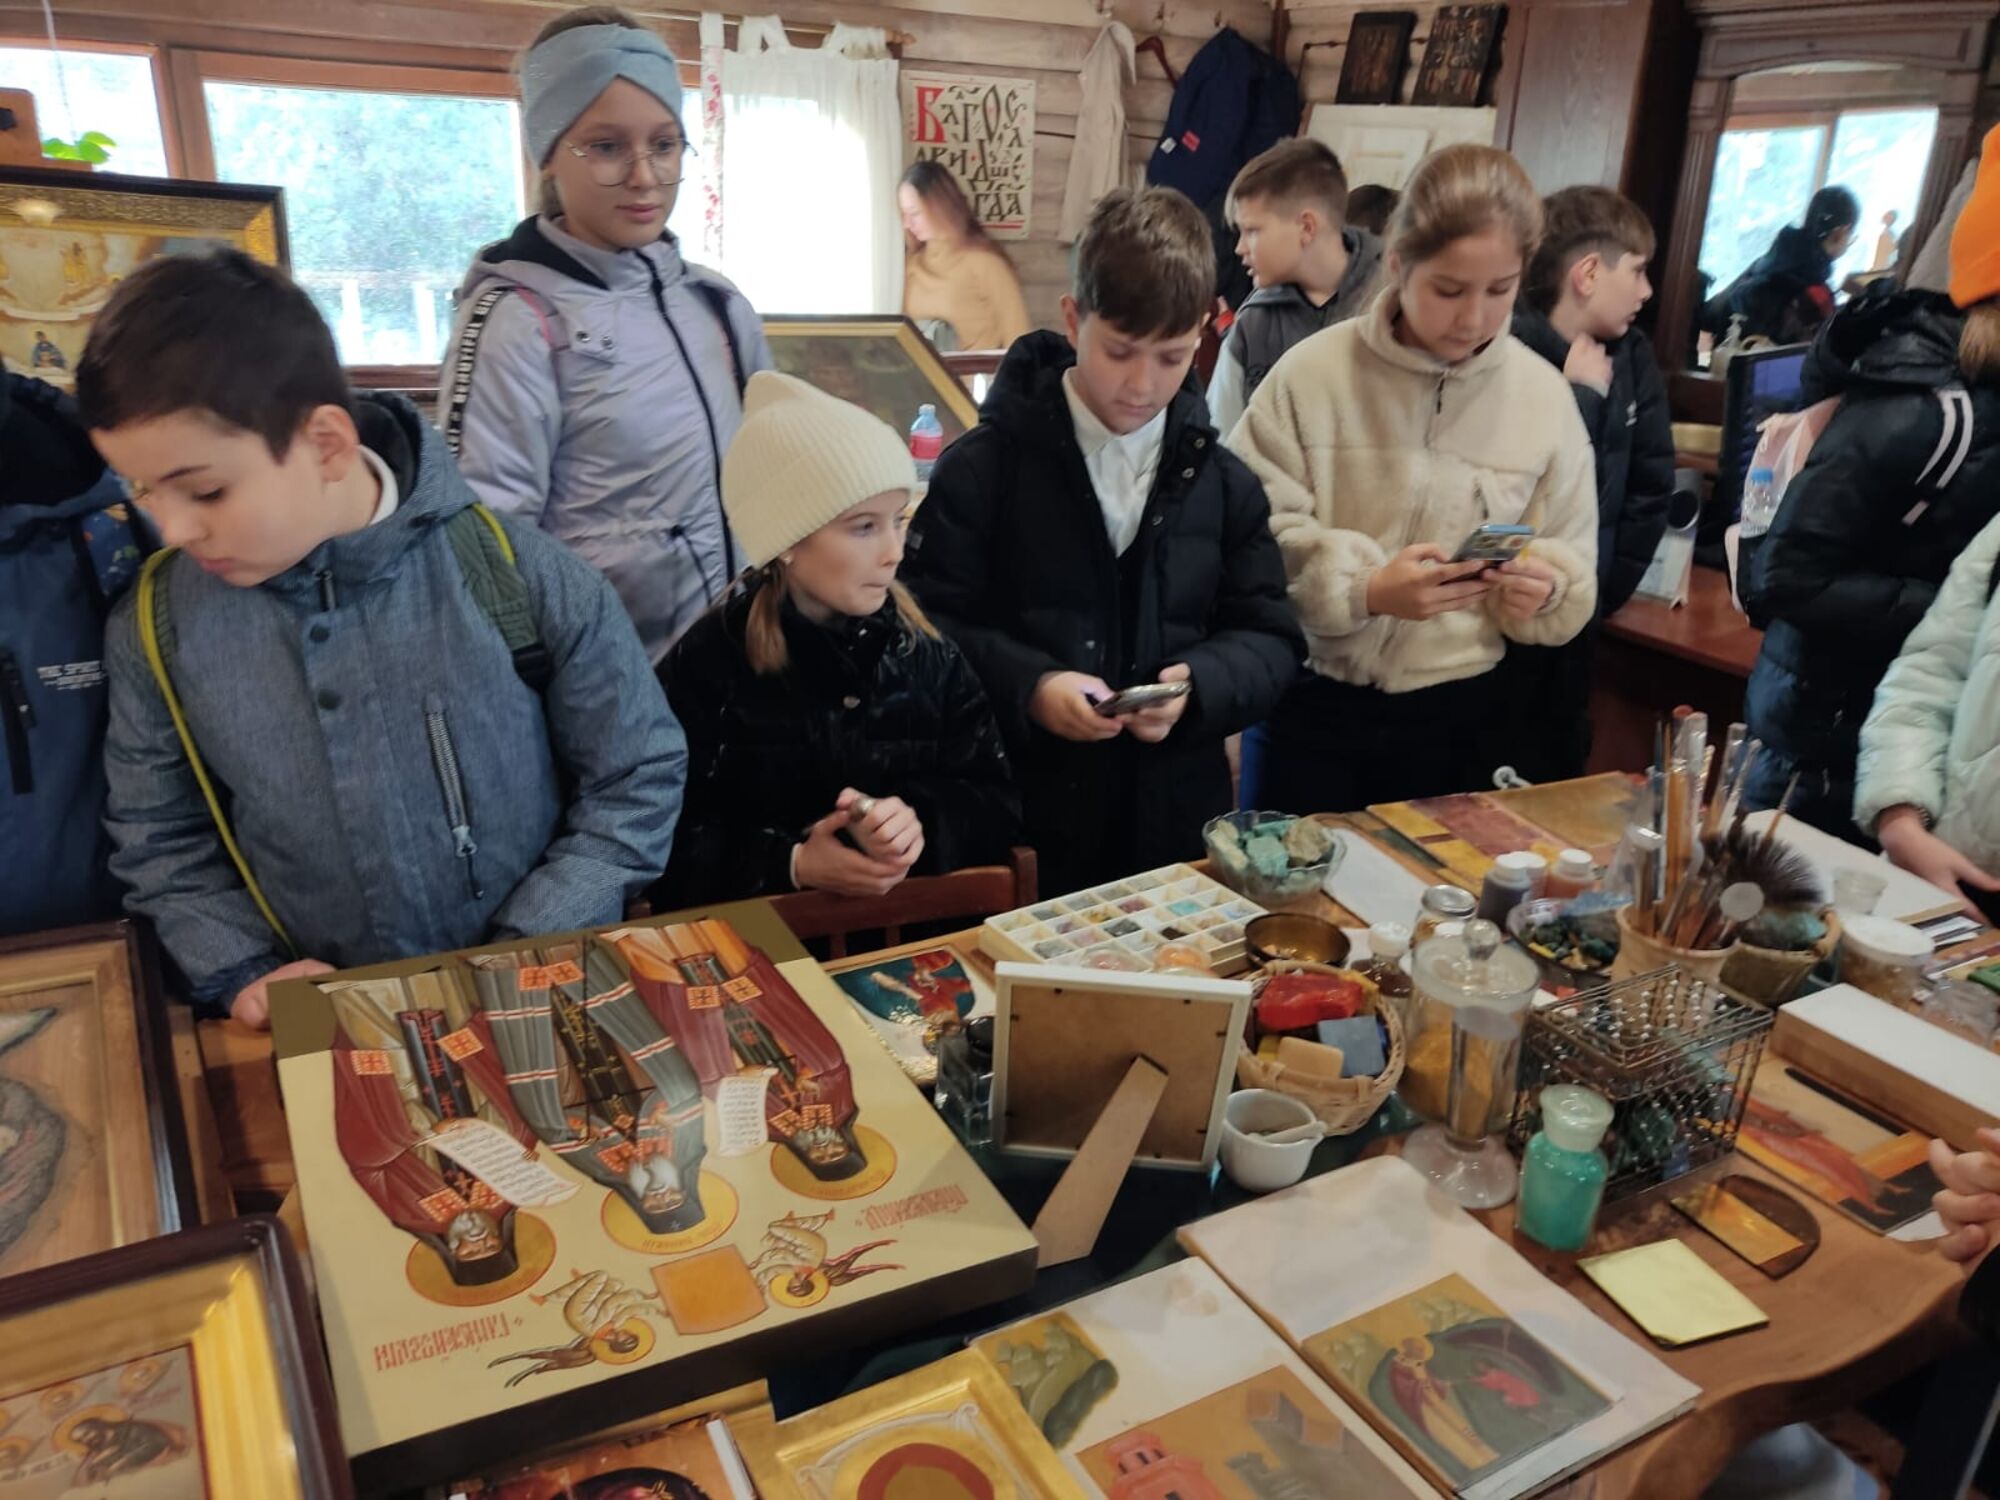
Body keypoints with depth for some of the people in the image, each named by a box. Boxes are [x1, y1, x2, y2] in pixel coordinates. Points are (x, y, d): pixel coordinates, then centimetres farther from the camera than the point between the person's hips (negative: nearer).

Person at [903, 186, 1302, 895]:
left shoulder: (1223, 482, 6)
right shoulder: (983, 468, -5)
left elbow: (1268, 641, 7)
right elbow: (923, 625, -6)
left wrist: (1200, 683, -13)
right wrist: (1027, 685, -21)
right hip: (1021, 819, -3)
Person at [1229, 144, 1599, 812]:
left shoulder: (1544, 395, 0)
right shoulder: (1313, 372, -9)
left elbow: (1574, 571, 4)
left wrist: (1543, 589, -18)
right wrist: (1364, 591, -25)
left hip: (1453, 715, 2)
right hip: (1310, 706, -2)